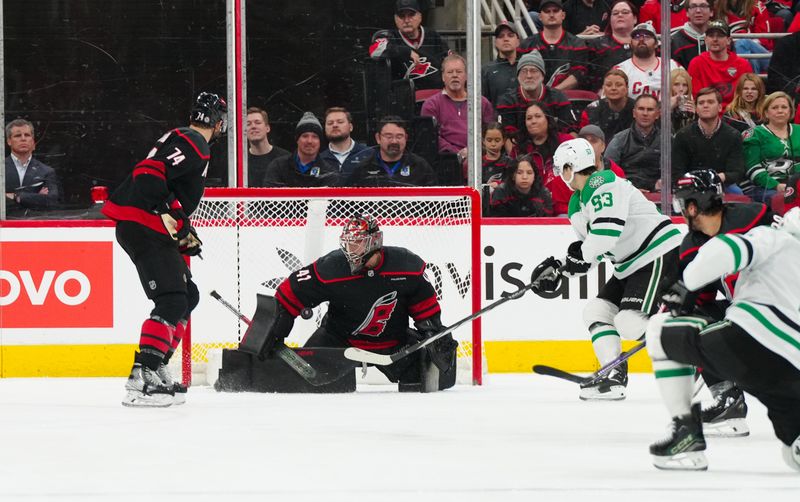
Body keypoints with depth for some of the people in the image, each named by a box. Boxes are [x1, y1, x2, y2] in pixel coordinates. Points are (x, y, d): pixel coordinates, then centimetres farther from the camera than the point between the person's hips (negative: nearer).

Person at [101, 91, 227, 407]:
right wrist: (167, 214, -25)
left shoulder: (183, 141, 23)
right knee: (172, 301, -18)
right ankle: (142, 378, -26)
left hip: (147, 228, 11)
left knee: (188, 296, 17)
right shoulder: (193, 145, -11)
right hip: (141, 225, -11)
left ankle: (155, 370, 18)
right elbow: (148, 173, -24)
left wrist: (185, 233, 26)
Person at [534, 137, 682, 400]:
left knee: (631, 322, -21)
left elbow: (608, 228, -29)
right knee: (597, 311, 7)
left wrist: (583, 253, -18)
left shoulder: (602, 183, -16)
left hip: (659, 253, -11)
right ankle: (614, 376, 5)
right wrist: (558, 271, 10)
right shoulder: (577, 205, 17)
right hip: (631, 266, 11)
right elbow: (588, 247, 22)